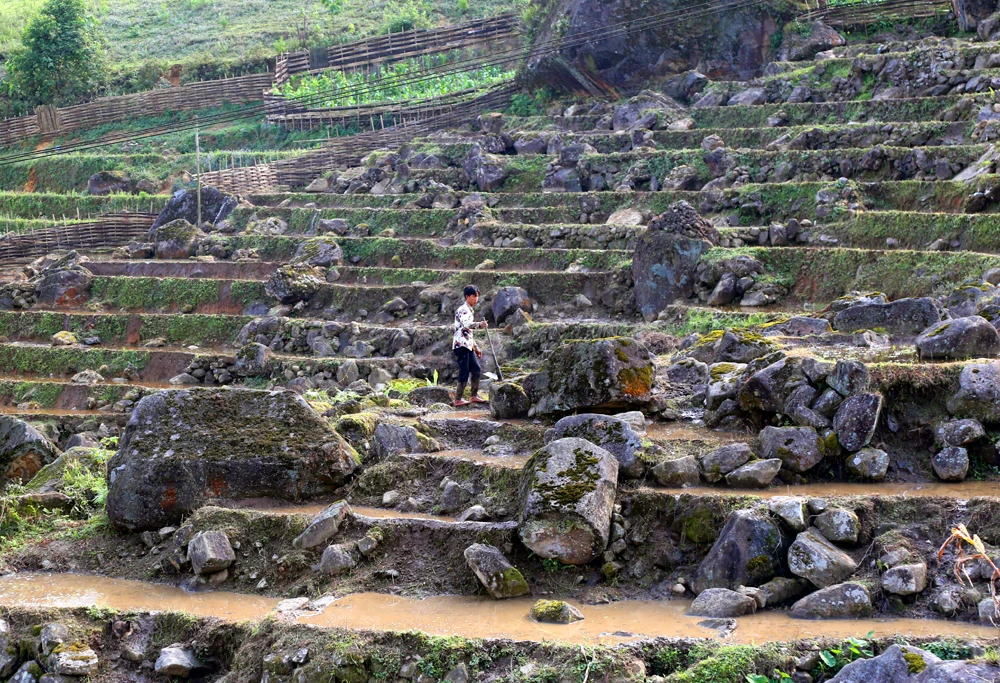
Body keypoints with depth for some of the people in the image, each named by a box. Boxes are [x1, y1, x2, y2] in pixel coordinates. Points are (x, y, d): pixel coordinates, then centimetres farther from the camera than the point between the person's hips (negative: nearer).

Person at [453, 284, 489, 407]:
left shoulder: (470, 311, 22)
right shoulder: (463, 310, -10)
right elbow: (465, 324, -31)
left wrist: (476, 347, 27)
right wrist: (479, 324, -47)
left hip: (468, 346, 10)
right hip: (461, 345, -10)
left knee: (476, 370, 8)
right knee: (464, 373, -9)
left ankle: (474, 396, 16)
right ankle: (458, 400, -6)